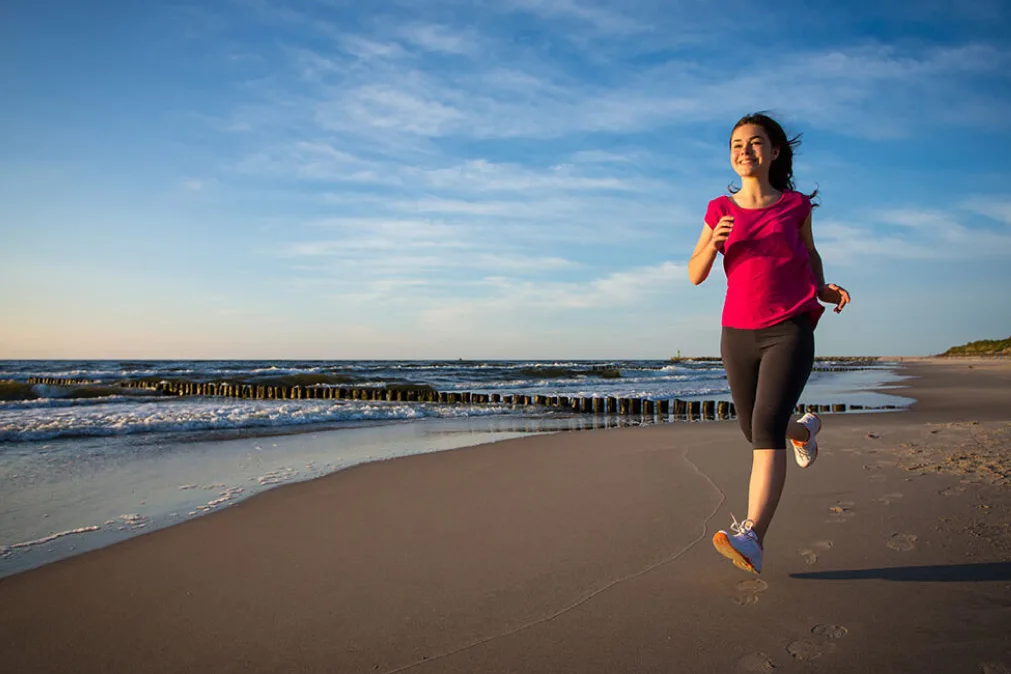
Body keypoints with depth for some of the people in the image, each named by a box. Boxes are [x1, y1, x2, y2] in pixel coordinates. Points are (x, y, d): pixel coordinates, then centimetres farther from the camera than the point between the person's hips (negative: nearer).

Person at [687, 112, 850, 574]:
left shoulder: (795, 204, 5)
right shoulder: (720, 209, 7)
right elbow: (695, 275, 4)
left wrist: (823, 289, 4)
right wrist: (713, 242, -16)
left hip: (789, 331, -3)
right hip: (738, 334, 3)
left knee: (767, 425, -22)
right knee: (755, 431, 17)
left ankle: (751, 539, -27)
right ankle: (804, 429, 53)